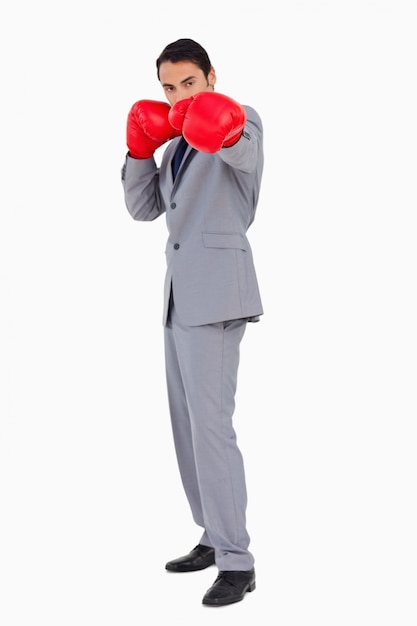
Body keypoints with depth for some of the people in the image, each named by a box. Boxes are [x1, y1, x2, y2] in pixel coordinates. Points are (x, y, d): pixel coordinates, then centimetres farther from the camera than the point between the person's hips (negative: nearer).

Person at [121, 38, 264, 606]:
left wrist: (224, 130, -50)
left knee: (211, 424, -15)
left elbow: (243, 153, -27)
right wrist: (141, 147, 2)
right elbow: (143, 208, 16)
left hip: (217, 290, -9)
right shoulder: (178, 142, 22)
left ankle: (236, 563, -11)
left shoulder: (243, 119, -3)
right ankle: (215, 539, 21)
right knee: (188, 425, 11)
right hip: (183, 294, 9)